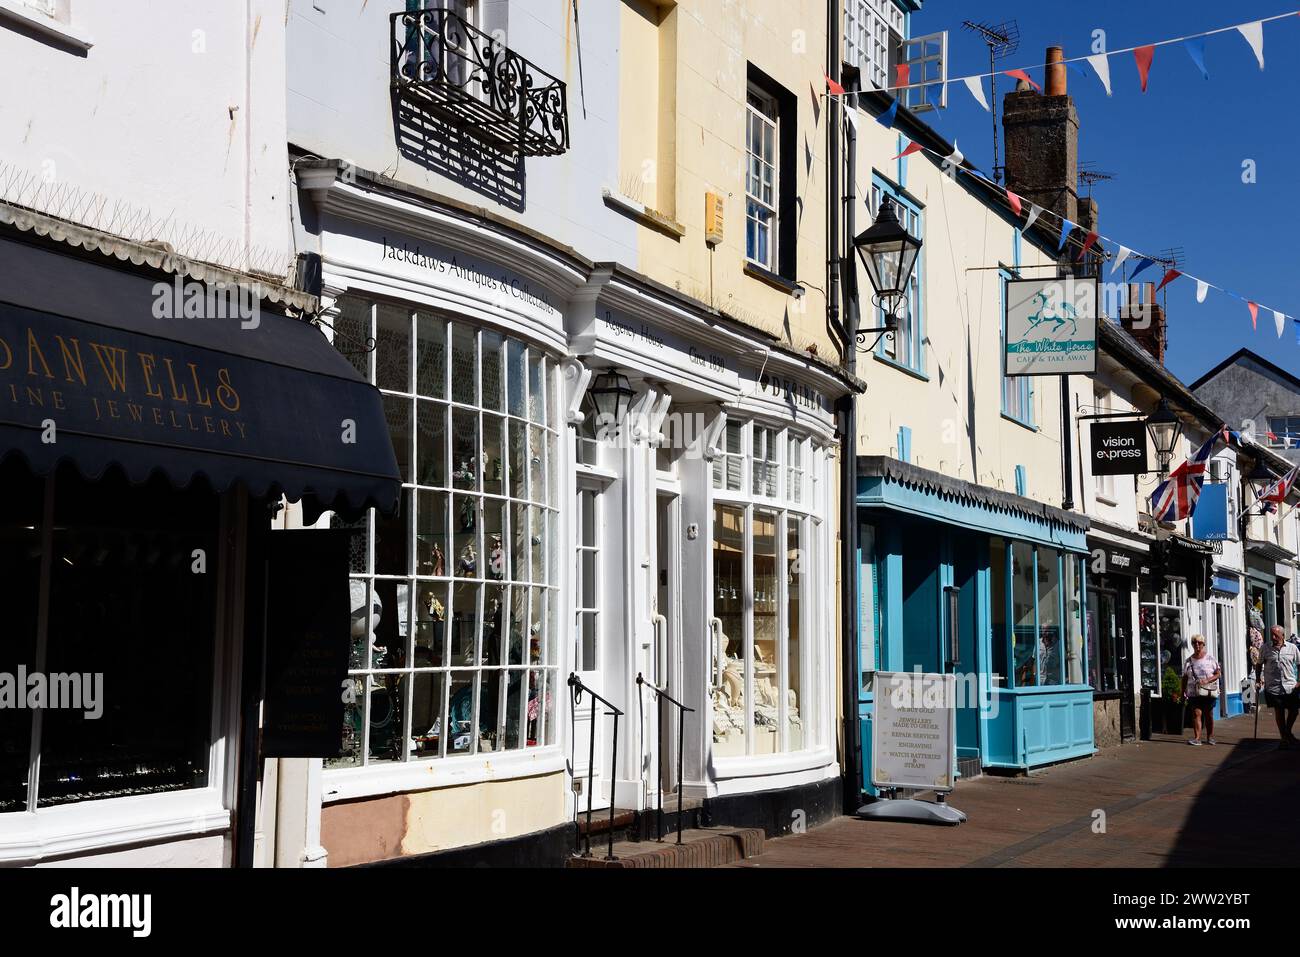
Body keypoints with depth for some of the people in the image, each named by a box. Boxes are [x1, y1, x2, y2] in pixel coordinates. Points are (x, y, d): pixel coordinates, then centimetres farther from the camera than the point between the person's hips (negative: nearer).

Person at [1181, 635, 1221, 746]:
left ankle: (1210, 737, 17)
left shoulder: (1210, 658, 3)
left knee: (1209, 715, 6)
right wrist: (1183, 692, 6)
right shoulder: (1189, 661, 10)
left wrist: (1207, 681, -15)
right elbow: (1185, 678, 14)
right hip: (1194, 692, 1)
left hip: (1208, 692, -1)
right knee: (1196, 713, -12)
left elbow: (1218, 674, 1)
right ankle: (1196, 738, -19)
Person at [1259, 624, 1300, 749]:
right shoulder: (1265, 648, 1)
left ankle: (1288, 732, 30)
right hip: (1273, 686, -1)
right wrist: (1259, 679, 3)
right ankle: (1283, 737, 16)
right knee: (1279, 712, 4)